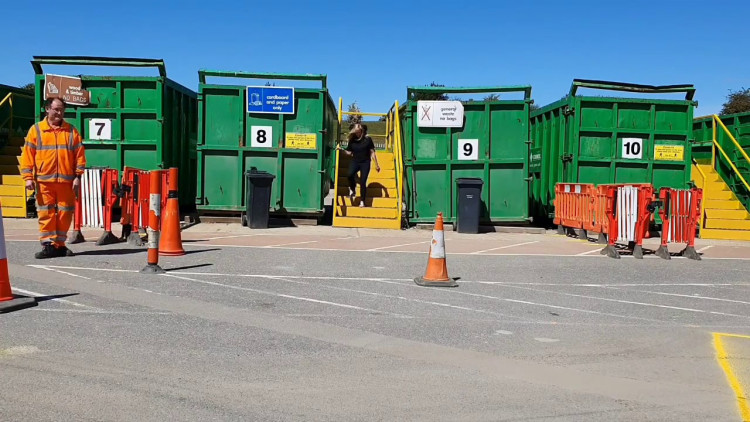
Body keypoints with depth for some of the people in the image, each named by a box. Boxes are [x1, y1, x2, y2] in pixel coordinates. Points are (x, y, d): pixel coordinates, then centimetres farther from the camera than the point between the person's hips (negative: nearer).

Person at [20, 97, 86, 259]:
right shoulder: (36, 130, 7)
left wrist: (78, 176, -1)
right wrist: (28, 177, -4)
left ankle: (60, 244, 14)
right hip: (44, 180, -1)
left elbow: (79, 155, 6)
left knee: (65, 212, 3)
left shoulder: (71, 131, 8)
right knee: (46, 213, -2)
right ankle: (48, 245, 1)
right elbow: (27, 154, 4)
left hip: (66, 180, 1)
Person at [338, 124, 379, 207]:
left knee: (363, 182, -6)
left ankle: (362, 201, 4)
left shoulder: (367, 139, -1)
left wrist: (376, 164, 5)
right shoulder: (352, 140, 6)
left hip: (365, 163, -2)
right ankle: (352, 190, 0)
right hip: (354, 161, 2)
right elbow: (349, 153, 13)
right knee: (350, 175, -27)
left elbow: (372, 152, 3)